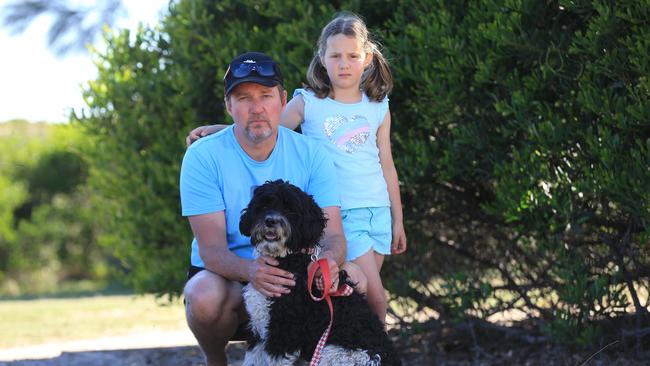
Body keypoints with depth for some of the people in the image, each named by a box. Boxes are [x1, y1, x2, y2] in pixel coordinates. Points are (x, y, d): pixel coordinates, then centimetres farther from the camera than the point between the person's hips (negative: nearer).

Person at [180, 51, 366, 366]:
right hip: (226, 274, -2)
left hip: (294, 272, 2)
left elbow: (333, 235, -10)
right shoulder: (203, 157, -13)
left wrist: (328, 260, -37)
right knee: (205, 296, -36)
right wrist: (250, 270, -43)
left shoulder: (311, 155, -5)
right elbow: (212, 249, -19)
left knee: (352, 277, -25)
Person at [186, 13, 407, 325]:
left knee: (365, 294, 3)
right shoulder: (308, 103, -1)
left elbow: (387, 167, 13)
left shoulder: (378, 108, 9)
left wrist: (398, 221, 14)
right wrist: (215, 129, -14)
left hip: (377, 211, 4)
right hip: (340, 214, -4)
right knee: (375, 298, -13)